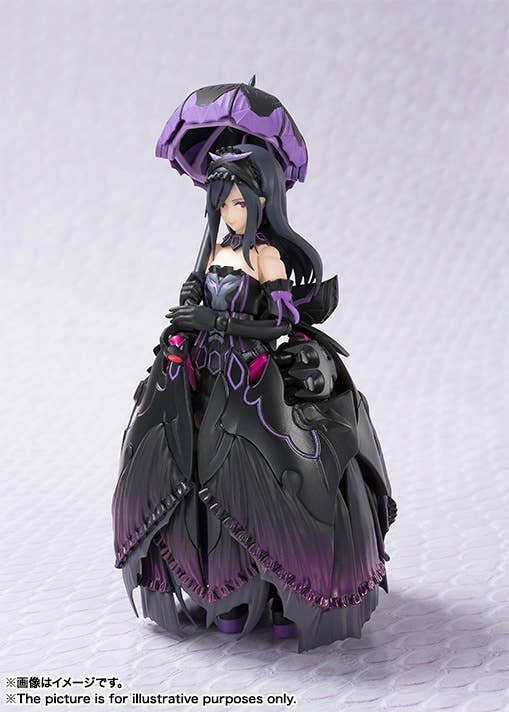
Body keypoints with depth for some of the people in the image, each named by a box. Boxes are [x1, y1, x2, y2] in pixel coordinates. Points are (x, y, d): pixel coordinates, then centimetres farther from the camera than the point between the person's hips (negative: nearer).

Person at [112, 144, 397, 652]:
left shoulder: (268, 256, -6)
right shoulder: (216, 252, 14)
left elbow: (278, 321, -13)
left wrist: (216, 320, -17)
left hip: (254, 381, -6)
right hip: (210, 379, 6)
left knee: (261, 484, -8)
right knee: (216, 482, 4)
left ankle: (288, 595, 5)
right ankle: (232, 594, 15)